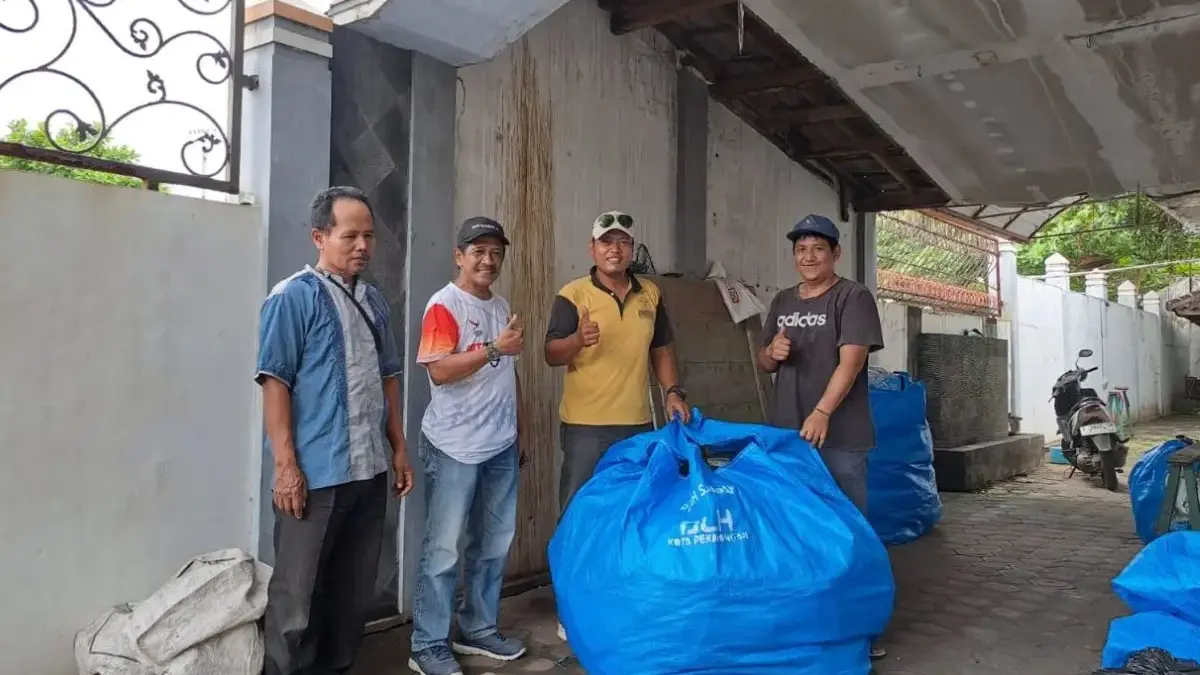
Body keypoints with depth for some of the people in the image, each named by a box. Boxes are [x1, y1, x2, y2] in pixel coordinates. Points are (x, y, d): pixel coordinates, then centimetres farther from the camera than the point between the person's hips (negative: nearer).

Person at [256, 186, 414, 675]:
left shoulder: (374, 301, 12)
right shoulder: (292, 297, -7)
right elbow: (274, 382, -11)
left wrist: (398, 447, 14)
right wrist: (286, 466, -15)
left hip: (370, 471, 7)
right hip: (315, 475, -6)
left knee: (355, 591, 16)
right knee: (297, 598, 4)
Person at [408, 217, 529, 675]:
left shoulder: (501, 306, 15)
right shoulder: (444, 305, -9)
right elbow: (439, 371, -20)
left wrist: (518, 433, 20)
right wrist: (495, 348, -26)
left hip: (501, 447, 8)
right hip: (454, 447, -7)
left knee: (494, 544, 14)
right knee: (444, 550, -1)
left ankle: (478, 630, 27)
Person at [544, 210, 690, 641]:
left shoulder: (650, 294, 10)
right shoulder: (572, 295, -5)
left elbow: (661, 350, 17)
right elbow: (552, 355, -8)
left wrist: (673, 391, 4)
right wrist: (578, 339, -27)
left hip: (638, 424, 5)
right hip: (585, 426, -4)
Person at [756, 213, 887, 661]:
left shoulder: (853, 297, -3)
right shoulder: (783, 302, 15)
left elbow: (851, 360, -15)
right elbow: (764, 363, 20)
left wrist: (822, 412, -27)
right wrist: (772, 352, -4)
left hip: (840, 436, -5)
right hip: (784, 432, 6)